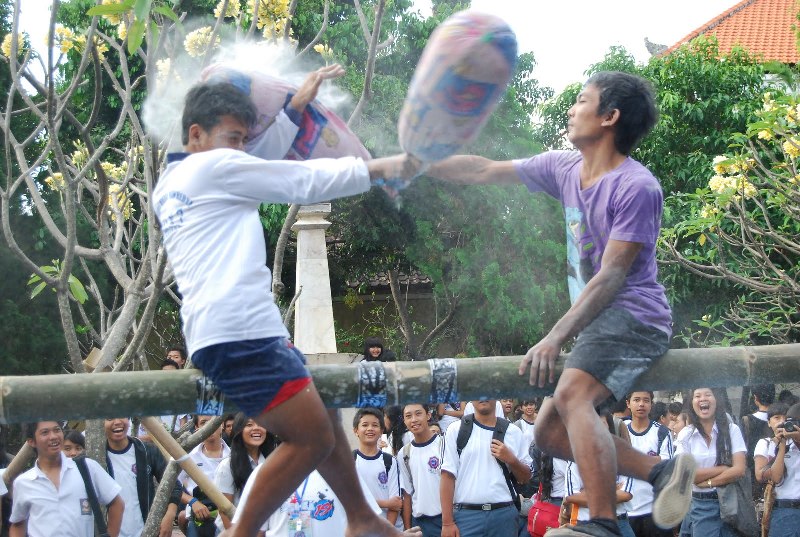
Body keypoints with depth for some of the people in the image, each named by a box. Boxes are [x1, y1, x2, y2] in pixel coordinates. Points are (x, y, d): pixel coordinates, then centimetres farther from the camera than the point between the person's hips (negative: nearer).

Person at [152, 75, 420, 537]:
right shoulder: (213, 166, -2)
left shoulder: (167, 189, 24)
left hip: (223, 332, 11)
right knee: (313, 440, -8)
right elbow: (305, 181, 2)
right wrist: (378, 167, 12)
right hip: (239, 331, -11)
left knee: (324, 416, 20)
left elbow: (262, 163, 33)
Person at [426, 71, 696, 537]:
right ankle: (662, 472, 3)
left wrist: (555, 337, -25)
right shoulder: (564, 168, 9)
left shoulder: (637, 187, -15)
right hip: (598, 323, 10)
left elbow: (612, 275, -20)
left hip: (633, 316, -10)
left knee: (572, 395, -33)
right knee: (549, 432, 7)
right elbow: (484, 172, 16)